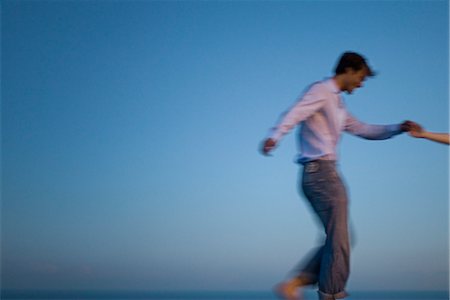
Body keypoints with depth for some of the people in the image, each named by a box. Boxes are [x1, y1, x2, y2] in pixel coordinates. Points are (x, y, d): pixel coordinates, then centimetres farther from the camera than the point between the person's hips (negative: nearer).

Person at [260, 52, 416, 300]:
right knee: (338, 240, -6)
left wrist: (398, 128, 25)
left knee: (337, 240, 10)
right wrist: (275, 136, -41)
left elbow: (362, 130, 33)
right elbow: (296, 112, -23)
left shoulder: (337, 103, 25)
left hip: (324, 174, 10)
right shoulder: (321, 90, -4)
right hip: (321, 171, -10)